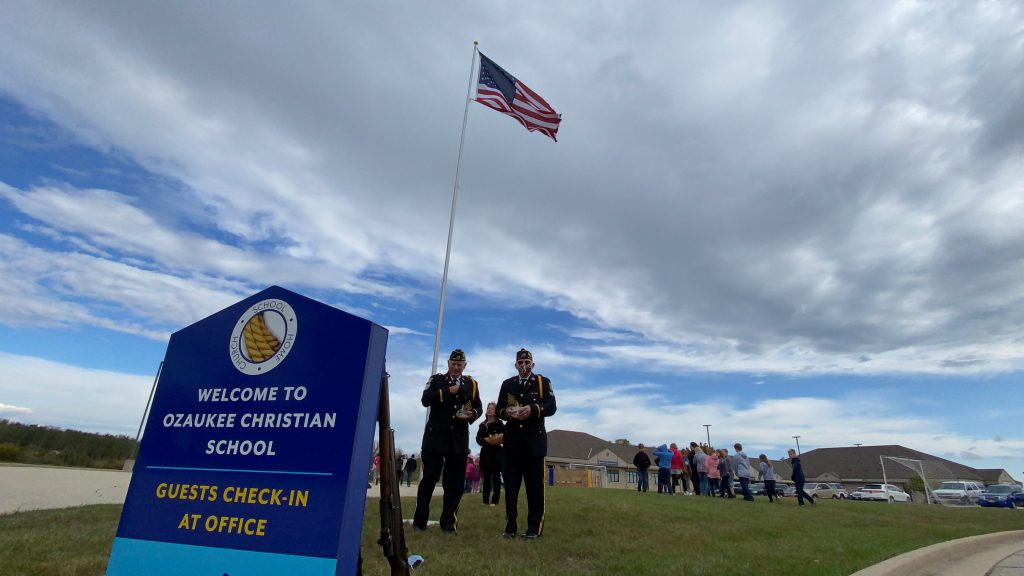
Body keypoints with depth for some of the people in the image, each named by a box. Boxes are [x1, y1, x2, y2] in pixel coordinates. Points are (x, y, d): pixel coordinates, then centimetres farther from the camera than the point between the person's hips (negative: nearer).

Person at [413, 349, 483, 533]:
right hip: (436, 437, -2)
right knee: (429, 478, 2)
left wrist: (472, 414, -11)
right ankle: (420, 520, 16)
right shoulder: (437, 379, 7)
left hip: (459, 440, 2)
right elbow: (425, 400, -9)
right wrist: (447, 391, -17)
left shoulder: (471, 383, 12)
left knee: (455, 482, 3)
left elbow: (478, 407, 11)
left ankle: (448, 522, 13)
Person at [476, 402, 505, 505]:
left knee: (496, 477, -2)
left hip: (496, 453, -4)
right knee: (486, 477, 6)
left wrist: (499, 439, -21)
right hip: (485, 453, 4)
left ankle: (495, 500, -1)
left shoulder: (499, 423, 1)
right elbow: (478, 438, 5)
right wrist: (486, 440, -12)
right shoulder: (482, 425, 13)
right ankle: (486, 500, 11)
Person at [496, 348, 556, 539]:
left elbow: (551, 407, -6)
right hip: (512, 440, 2)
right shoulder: (507, 384, 14)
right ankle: (510, 526, 11)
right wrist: (506, 412, -14)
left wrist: (532, 409, -23)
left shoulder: (543, 382, 6)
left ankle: (534, 527, 9)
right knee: (510, 484, 2)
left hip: (534, 441, -2)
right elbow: (499, 409, 10)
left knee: (535, 485, 1)